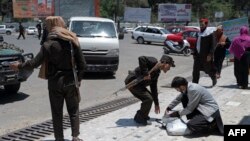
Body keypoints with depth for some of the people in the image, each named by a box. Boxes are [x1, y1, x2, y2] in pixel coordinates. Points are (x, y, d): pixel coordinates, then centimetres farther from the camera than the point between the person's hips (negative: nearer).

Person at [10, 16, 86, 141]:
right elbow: (82, 64, -3)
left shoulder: (49, 44, -11)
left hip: (55, 83, -2)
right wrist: (78, 79, 9)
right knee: (73, 111, 15)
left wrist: (19, 66, 5)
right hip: (71, 82, 2)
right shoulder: (72, 41, -2)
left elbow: (35, 63, -11)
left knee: (57, 113, 10)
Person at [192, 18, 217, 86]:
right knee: (195, 70, 2)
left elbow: (212, 44, -14)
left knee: (208, 69, 7)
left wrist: (210, 54, -20)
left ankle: (214, 79, 33)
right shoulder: (199, 33, 12)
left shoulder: (210, 33, -10)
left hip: (206, 55, -6)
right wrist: (194, 53, 15)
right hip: (198, 54, 6)